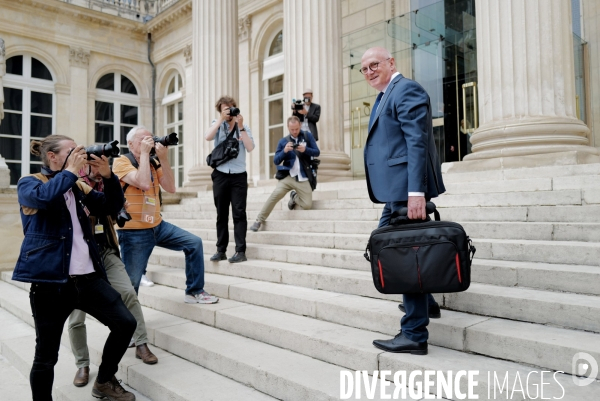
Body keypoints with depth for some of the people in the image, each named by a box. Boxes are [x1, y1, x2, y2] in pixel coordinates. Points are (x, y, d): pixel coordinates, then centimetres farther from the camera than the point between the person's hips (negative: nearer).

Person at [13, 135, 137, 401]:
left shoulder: (78, 188, 16)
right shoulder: (29, 184, 0)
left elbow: (113, 206, 13)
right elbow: (44, 197, -24)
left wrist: (107, 176, 0)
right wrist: (71, 171, -14)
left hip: (87, 277, 6)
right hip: (50, 280, -5)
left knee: (125, 322, 2)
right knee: (46, 354, 5)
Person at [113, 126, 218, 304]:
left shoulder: (153, 162, 9)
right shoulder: (121, 162, -10)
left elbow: (170, 188, -1)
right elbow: (144, 183, -27)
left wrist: (163, 158, -8)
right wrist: (144, 152, -19)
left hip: (158, 226, 6)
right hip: (134, 232, -6)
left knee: (194, 243, 0)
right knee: (131, 283, -1)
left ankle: (194, 291, 11)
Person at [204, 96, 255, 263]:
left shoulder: (244, 127, 9)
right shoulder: (217, 125, 10)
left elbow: (250, 148, -6)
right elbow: (207, 137, -11)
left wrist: (241, 127, -10)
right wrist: (221, 119, -12)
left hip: (239, 176, -1)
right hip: (220, 175, 1)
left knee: (239, 213, -6)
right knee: (221, 214, 5)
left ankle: (241, 251, -5)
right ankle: (221, 250, 12)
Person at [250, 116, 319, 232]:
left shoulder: (307, 136, 7)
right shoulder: (283, 141, 7)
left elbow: (317, 152, 3)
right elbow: (276, 161, 3)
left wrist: (305, 149, -17)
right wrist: (284, 151, -16)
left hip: (303, 179, 1)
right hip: (288, 177, 0)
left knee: (307, 205, -7)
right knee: (275, 195, -23)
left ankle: (294, 197, 25)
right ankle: (259, 220, -10)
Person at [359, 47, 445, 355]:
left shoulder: (406, 90, -8)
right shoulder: (384, 96, 22)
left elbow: (418, 141, -19)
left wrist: (416, 192, -27)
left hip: (407, 190, -11)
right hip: (396, 191, 11)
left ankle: (414, 335, 5)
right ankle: (424, 303, 37)